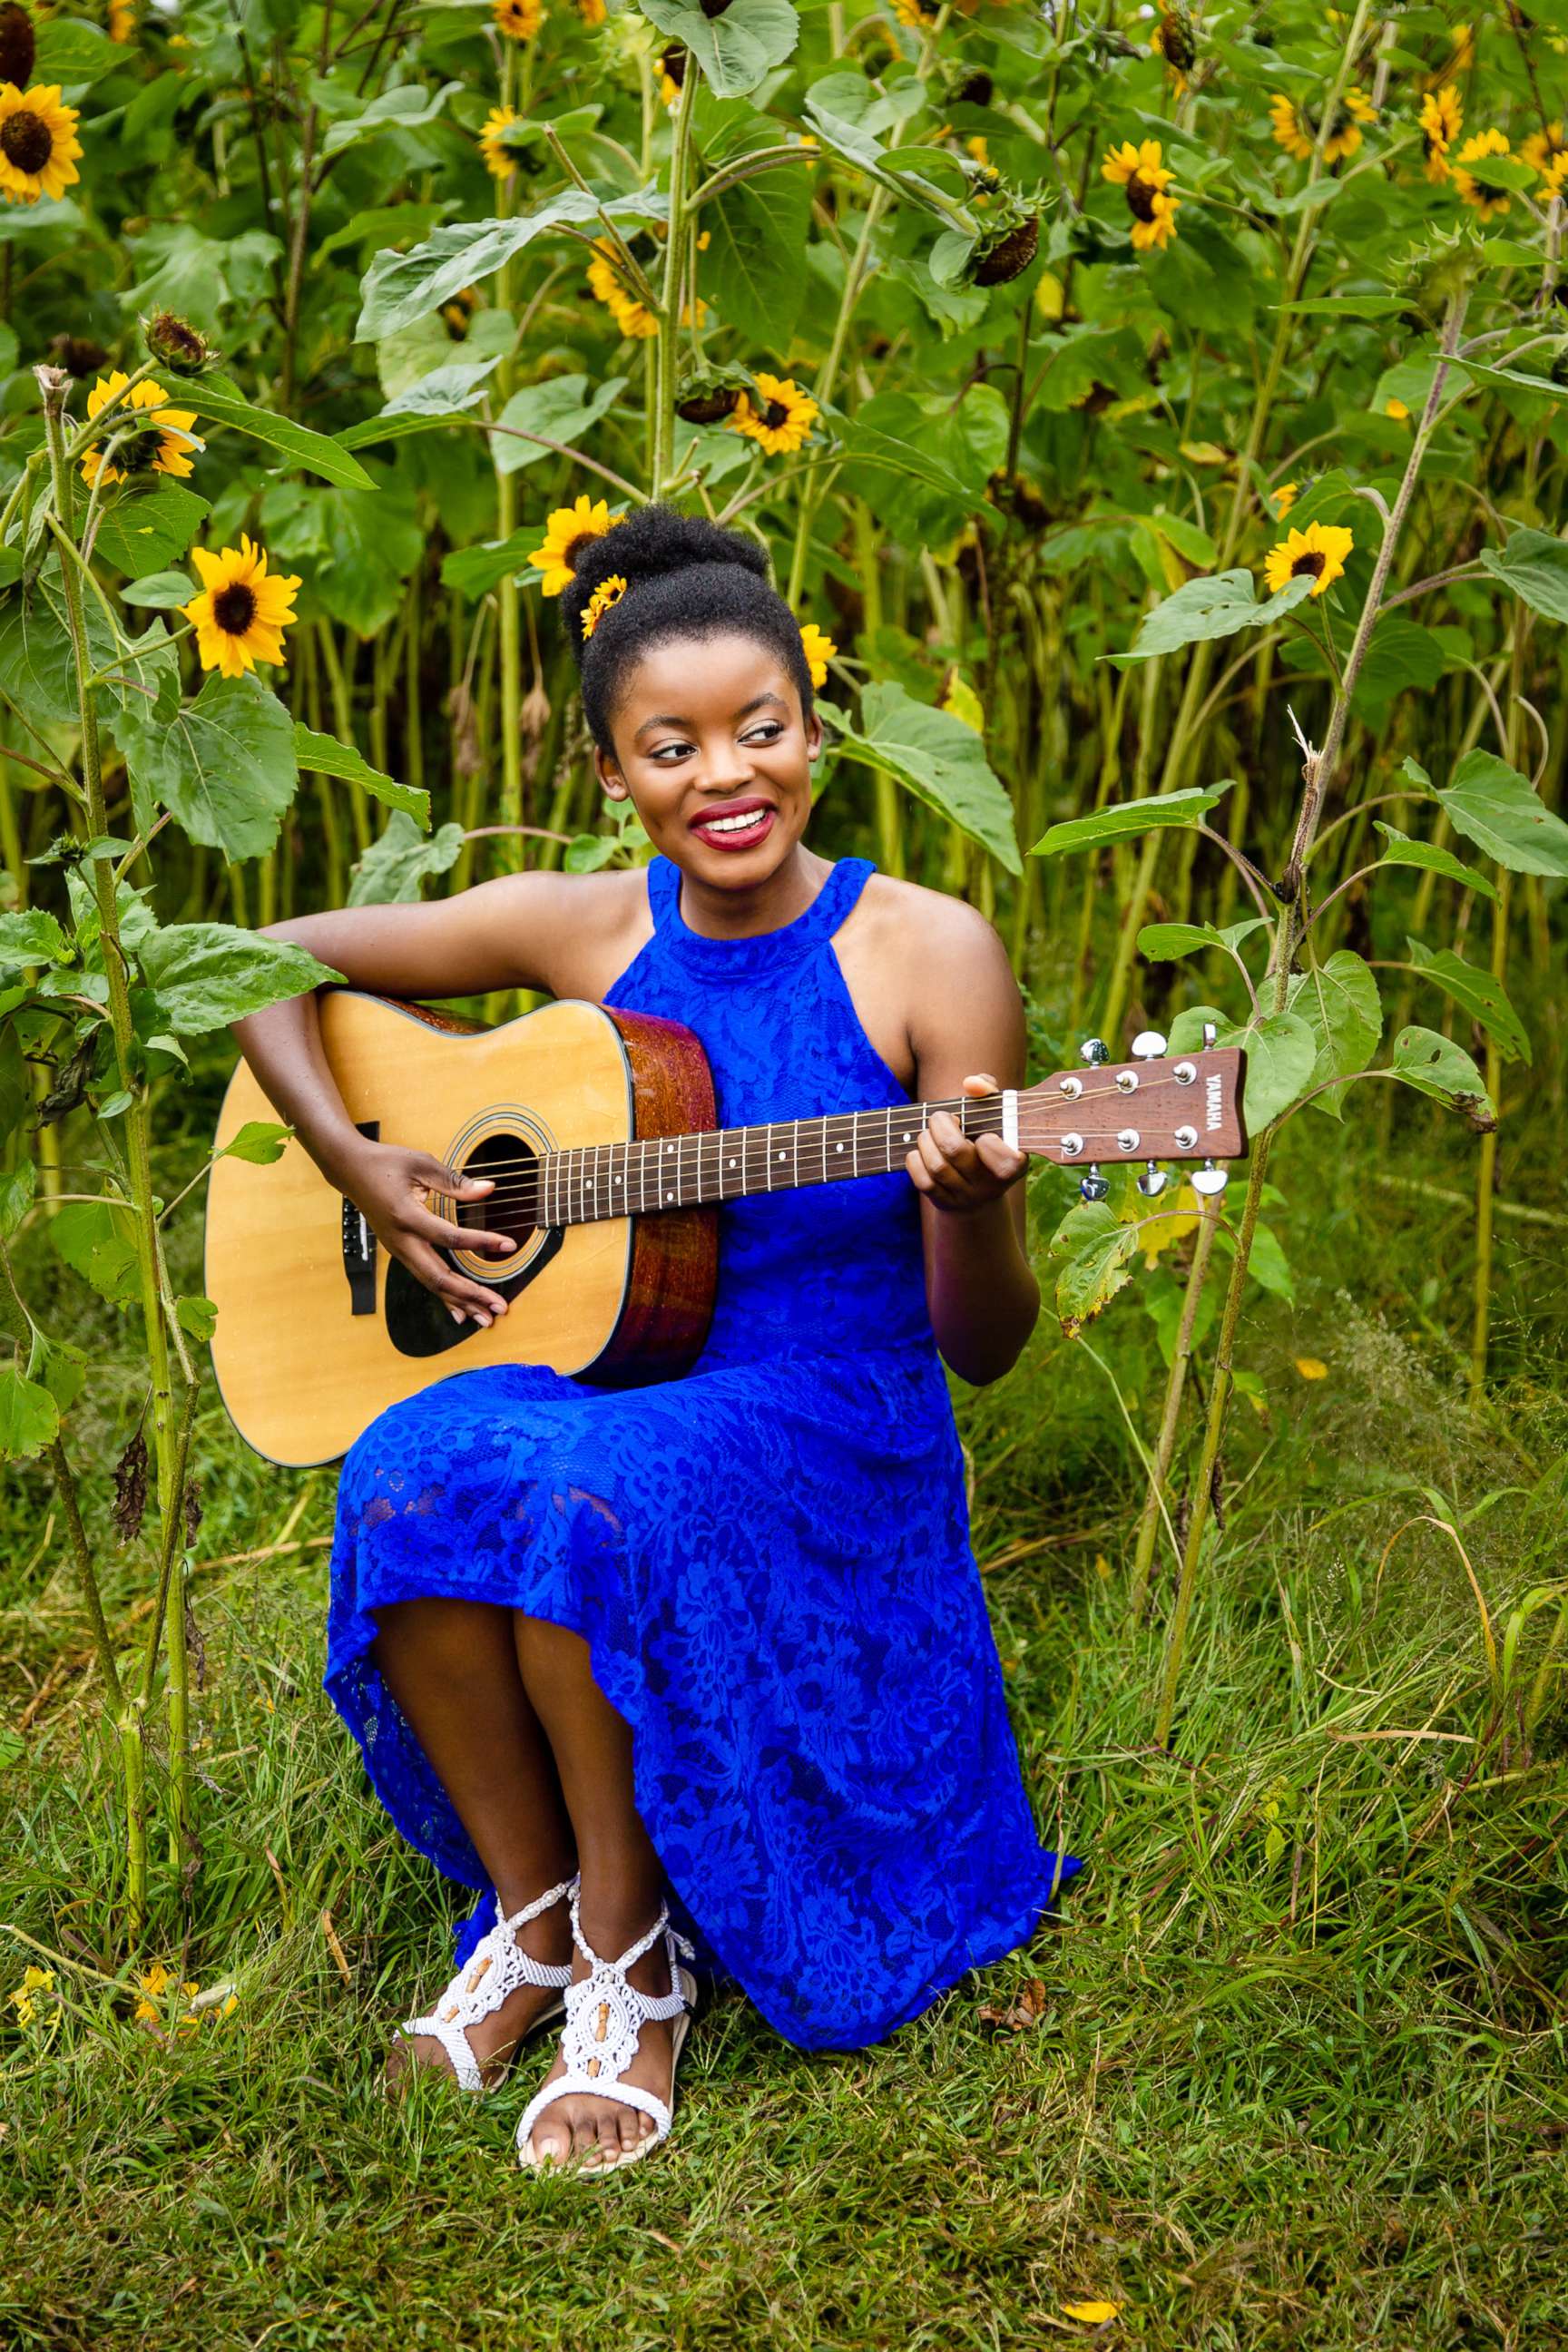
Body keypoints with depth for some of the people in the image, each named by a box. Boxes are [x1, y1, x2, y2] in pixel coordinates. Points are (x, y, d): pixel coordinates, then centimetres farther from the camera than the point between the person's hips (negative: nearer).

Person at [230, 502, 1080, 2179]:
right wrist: (352, 1164, -1)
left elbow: (982, 1346, -7)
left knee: (588, 1496, -35)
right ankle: (529, 1915, -7)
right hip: (595, 1380, 3)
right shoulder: (581, 928, 3)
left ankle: (633, 1963, -13)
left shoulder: (927, 955, -6)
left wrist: (971, 1206, -28)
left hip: (829, 1437, -3)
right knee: (414, 1484, -31)